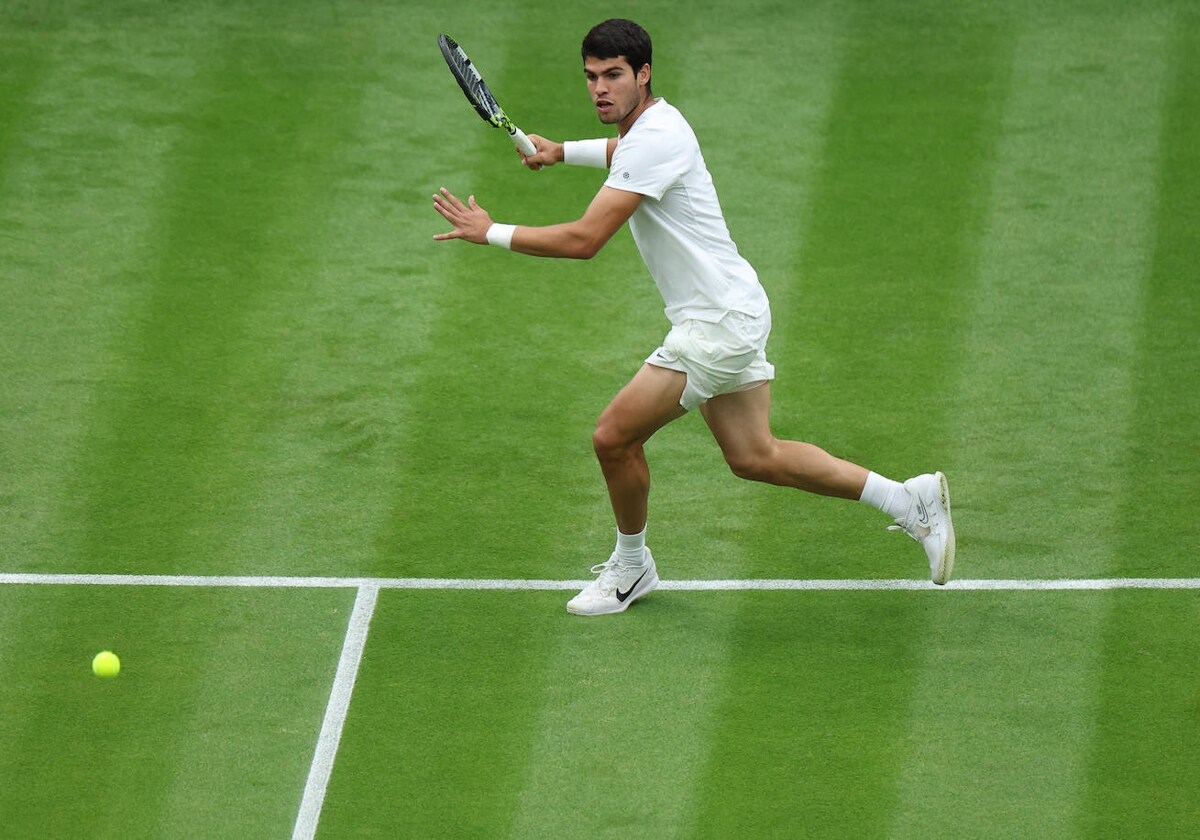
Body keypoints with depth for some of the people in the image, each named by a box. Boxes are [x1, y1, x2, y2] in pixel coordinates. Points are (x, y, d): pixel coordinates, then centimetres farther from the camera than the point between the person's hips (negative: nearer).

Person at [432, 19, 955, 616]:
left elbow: (584, 240, -28)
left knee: (614, 436, -3)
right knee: (755, 458, 15)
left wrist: (490, 232, -20)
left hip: (717, 324, -10)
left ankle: (630, 567, 19)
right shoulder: (653, 120, 9)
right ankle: (912, 501, 21)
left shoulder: (654, 142, -23)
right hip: (734, 315, 10)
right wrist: (562, 151, 27)